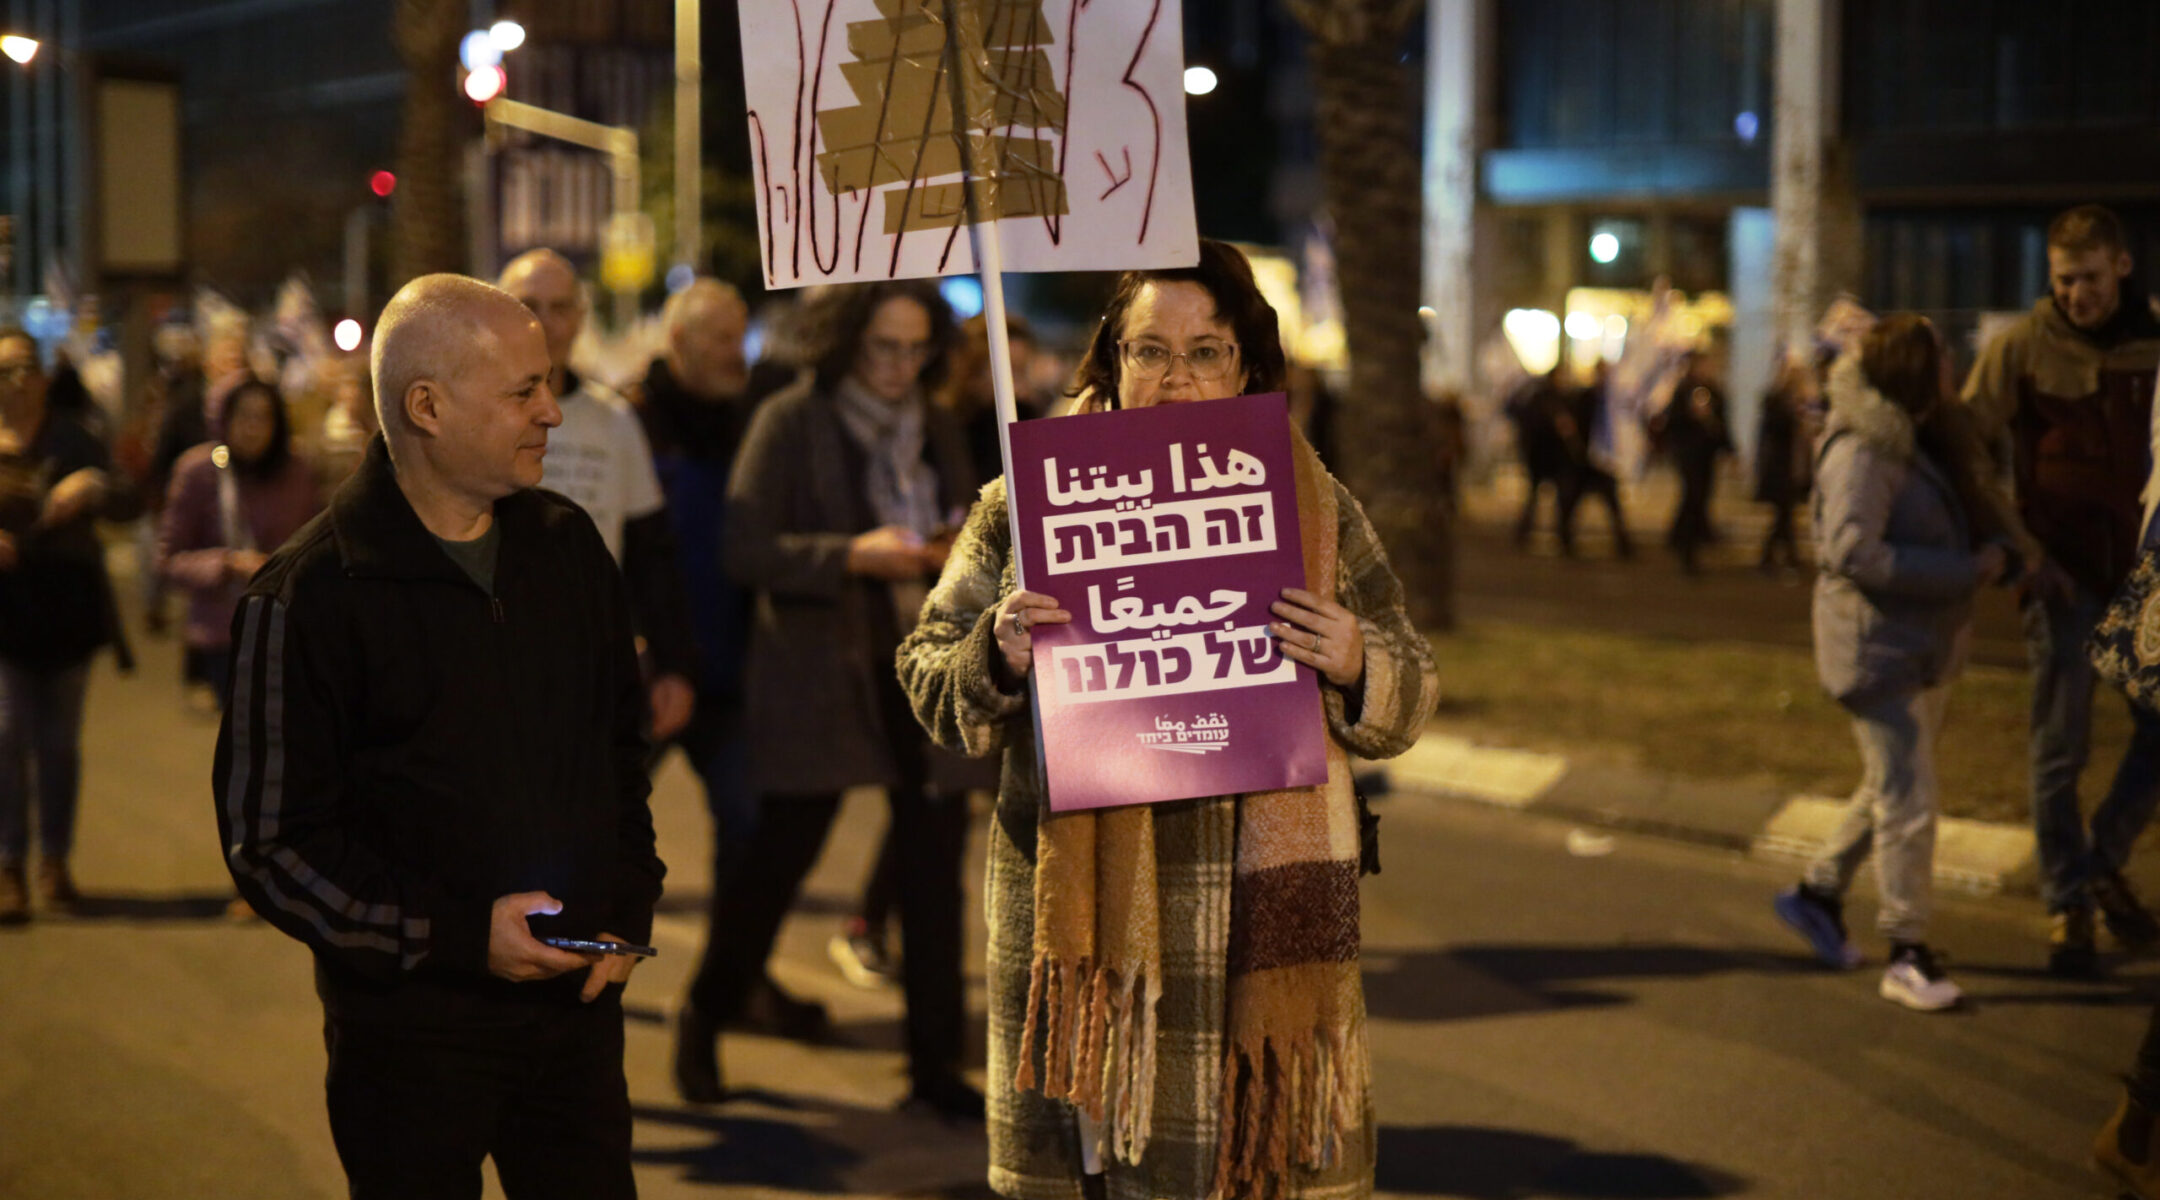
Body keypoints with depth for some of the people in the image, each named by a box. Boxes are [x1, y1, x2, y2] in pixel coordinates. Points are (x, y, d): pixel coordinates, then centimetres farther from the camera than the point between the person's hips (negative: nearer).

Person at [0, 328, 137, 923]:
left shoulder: (71, 441, 1)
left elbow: (127, 504, -5)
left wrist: (94, 488, -28)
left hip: (66, 608, 1)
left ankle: (54, 861, 20)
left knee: (59, 741, 8)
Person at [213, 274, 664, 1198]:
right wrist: (458, 933, -16)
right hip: (409, 1026, -5)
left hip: (578, 1002, 5)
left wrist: (628, 906, 6)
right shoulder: (306, 596, -11)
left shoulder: (569, 548, 7)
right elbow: (271, 843, -11)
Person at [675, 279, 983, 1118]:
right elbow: (746, 550, -11)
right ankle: (703, 1024, 24)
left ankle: (935, 1065, 10)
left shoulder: (939, 431, 12)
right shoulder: (791, 422, -4)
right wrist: (851, 555, -22)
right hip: (820, 672, -4)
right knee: (779, 854, 1)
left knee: (935, 863, 1)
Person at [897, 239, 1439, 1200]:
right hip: (1082, 902, 0)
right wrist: (997, 655, -15)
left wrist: (1353, 666, -11)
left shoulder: (1316, 507, 9)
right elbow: (929, 684, 6)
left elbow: (1408, 698, 11)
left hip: (1264, 908, 0)